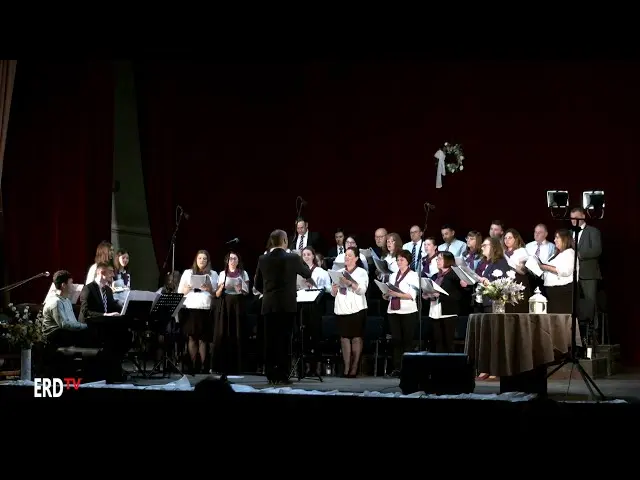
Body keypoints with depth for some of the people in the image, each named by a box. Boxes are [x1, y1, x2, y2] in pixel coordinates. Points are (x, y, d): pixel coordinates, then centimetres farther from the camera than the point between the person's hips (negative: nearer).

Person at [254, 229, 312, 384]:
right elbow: (307, 274, 12)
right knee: (284, 340, -2)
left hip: (269, 305, 3)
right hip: (287, 305, -3)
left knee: (271, 340, 5)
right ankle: (282, 375, -3)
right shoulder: (292, 258, -6)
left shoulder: (263, 259, 3)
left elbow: (258, 285, 11)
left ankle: (271, 375, 6)